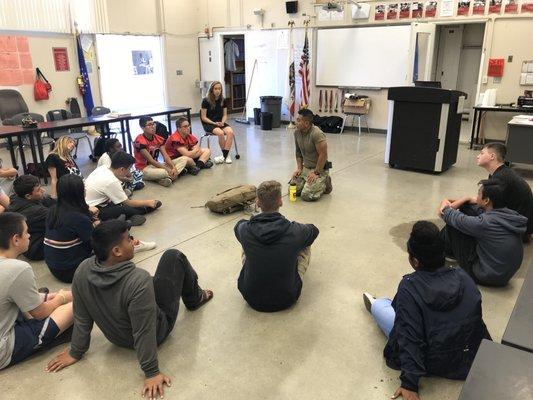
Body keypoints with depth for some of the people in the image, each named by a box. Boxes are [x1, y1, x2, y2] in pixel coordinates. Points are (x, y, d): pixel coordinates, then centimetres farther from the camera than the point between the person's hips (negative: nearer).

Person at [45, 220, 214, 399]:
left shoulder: (82, 271, -22)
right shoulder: (139, 280, -39)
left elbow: (81, 319, -9)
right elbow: (144, 334, -32)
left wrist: (76, 352, 5)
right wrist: (152, 373, -20)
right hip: (155, 330, -5)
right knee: (174, 256, 3)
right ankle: (195, 298, 32)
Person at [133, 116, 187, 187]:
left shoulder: (158, 139, 3)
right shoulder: (140, 141, -16)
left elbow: (166, 156, -4)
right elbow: (150, 160, -19)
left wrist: (173, 167, -22)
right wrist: (167, 169, -22)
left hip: (156, 165, 7)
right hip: (144, 169, -7)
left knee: (183, 159, -6)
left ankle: (168, 177, -29)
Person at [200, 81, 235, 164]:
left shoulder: (223, 101, 5)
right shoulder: (206, 101, -8)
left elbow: (225, 115, 10)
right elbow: (203, 117, -7)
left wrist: (222, 122, -11)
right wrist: (214, 123, -18)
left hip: (220, 123, 4)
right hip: (208, 124, -4)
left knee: (230, 132, -28)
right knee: (220, 133, -34)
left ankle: (224, 156, -26)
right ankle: (226, 155, -17)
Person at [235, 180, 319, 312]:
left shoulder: (245, 229, -16)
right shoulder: (295, 231, -19)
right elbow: (314, 230, 7)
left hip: (252, 298, 1)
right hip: (286, 300, -1)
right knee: (305, 246, 15)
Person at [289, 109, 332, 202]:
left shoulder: (317, 134, -25)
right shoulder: (297, 132, 0)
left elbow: (323, 155, -24)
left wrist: (316, 173, -21)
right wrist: (299, 168, 3)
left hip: (319, 168, -7)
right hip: (305, 167, 7)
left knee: (307, 195, -19)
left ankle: (324, 183, 9)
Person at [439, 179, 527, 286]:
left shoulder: (486, 222, -28)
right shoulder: (511, 214, -6)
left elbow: (454, 218, -12)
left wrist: (446, 208, 10)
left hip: (486, 277, -8)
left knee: (453, 224, -7)